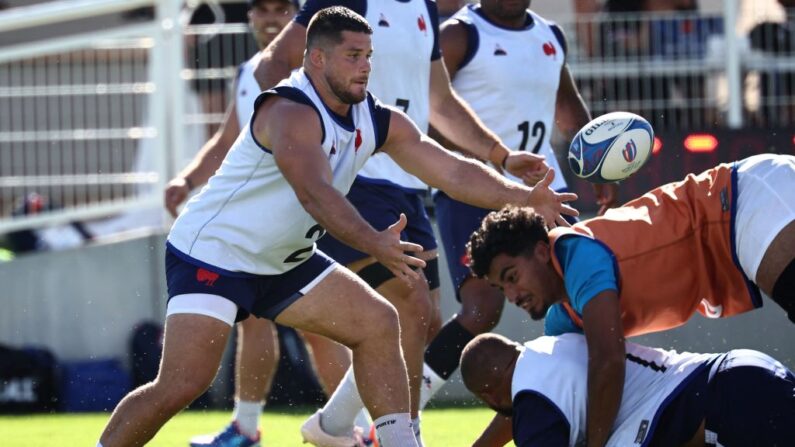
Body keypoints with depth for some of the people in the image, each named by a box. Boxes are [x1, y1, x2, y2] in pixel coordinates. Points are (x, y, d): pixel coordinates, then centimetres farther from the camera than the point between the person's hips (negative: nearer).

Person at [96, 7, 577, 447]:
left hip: (284, 261, 9)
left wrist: (524, 197, -14)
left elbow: (453, 171, 0)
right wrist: (374, 243, -56)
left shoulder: (378, 122, 0)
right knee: (182, 384, -19)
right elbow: (314, 193, -42)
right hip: (212, 253, -9)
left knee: (378, 323, 0)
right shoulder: (292, 113, -26)